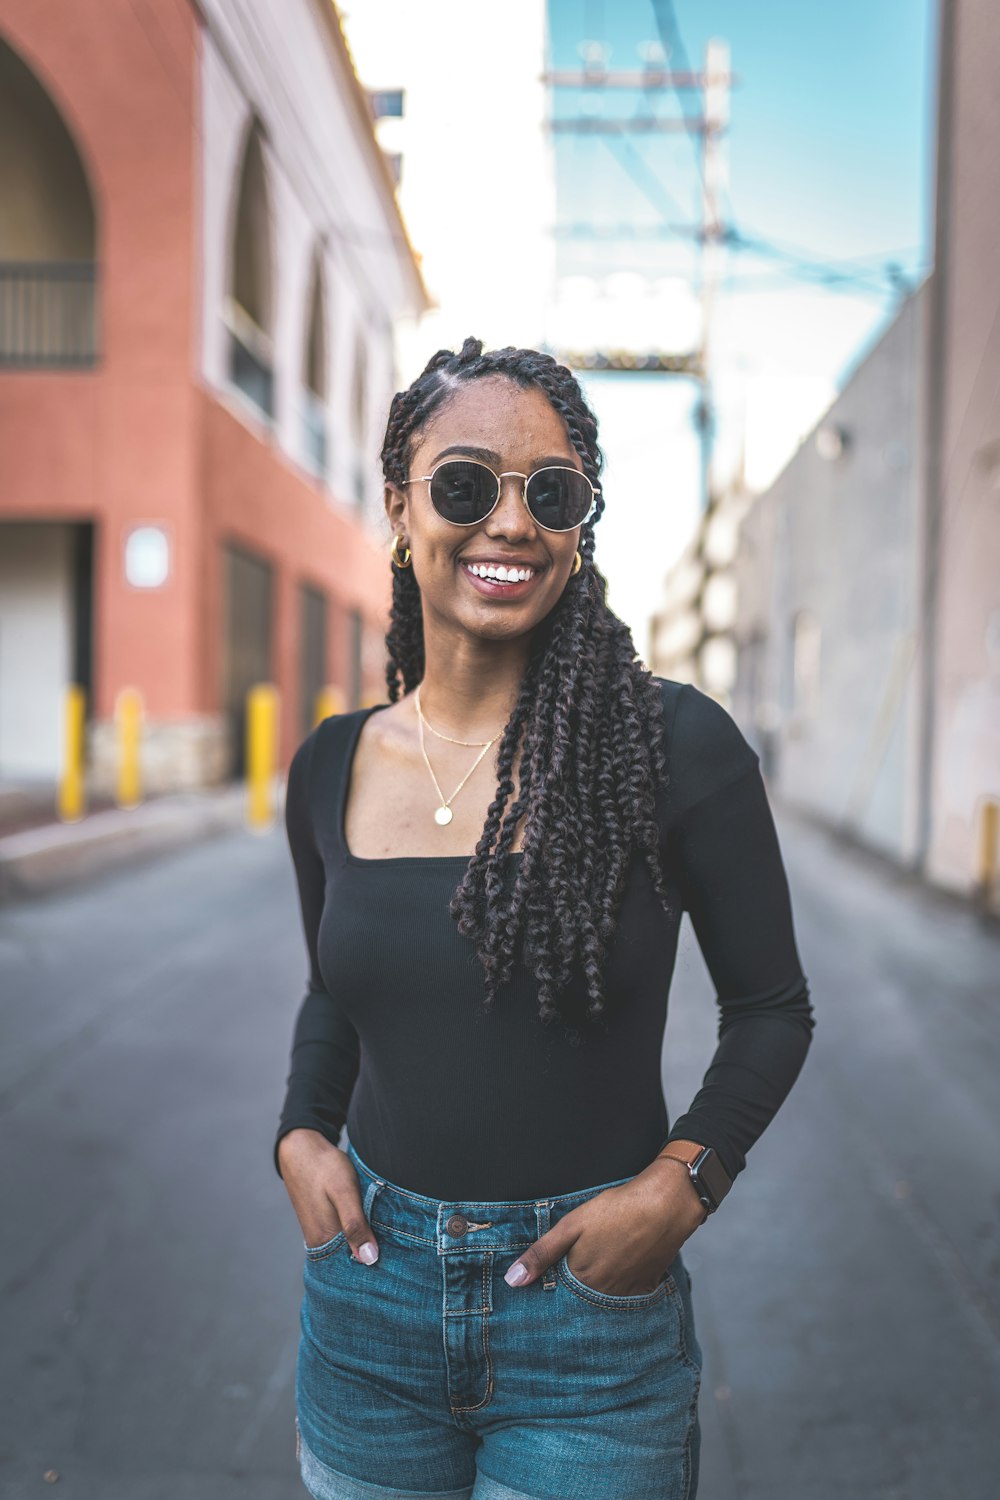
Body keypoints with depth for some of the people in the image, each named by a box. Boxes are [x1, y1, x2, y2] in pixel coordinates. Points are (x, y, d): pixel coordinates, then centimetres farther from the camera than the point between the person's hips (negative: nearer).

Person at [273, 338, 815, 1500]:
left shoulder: (673, 743, -12)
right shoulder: (332, 766, -1)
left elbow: (771, 1008, -3)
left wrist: (681, 1182, -15)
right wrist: (302, 1135, -2)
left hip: (592, 1310, -3)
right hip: (368, 1295, 4)